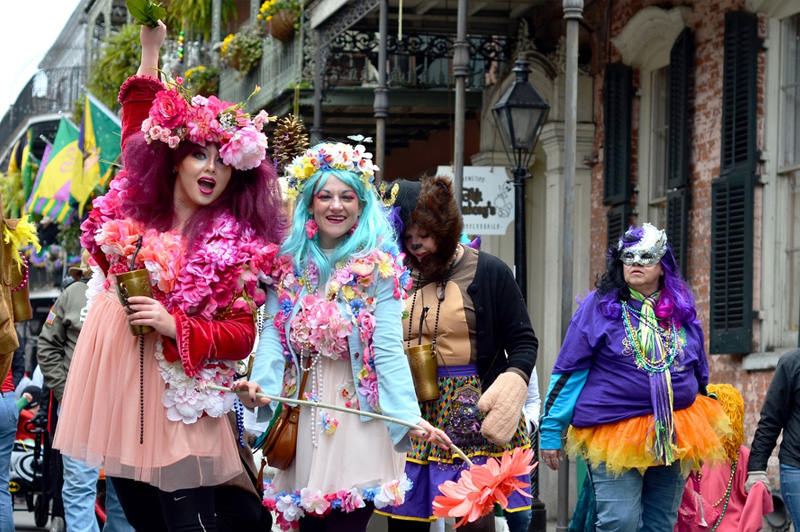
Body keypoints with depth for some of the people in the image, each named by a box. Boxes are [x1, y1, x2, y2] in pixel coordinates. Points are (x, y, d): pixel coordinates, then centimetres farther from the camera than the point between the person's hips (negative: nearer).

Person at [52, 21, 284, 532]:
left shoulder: (234, 246, -5)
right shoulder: (134, 205, 7)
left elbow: (242, 335, -7)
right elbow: (140, 128, 23)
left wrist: (174, 326, -19)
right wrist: (150, 51, 21)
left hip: (171, 393, -4)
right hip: (112, 384, 4)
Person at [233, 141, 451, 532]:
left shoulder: (378, 266, -4)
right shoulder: (289, 263, 7)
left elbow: (388, 349, -9)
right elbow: (274, 333, 1)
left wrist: (409, 416, -20)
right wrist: (258, 383, -18)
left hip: (357, 410, -3)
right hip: (303, 414, 3)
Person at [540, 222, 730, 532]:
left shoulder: (682, 311, 13)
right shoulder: (598, 306, 1)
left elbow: (700, 376, 23)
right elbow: (568, 370, 1)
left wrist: (704, 436, 24)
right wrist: (550, 430, -4)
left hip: (673, 436, 4)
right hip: (613, 432, -4)